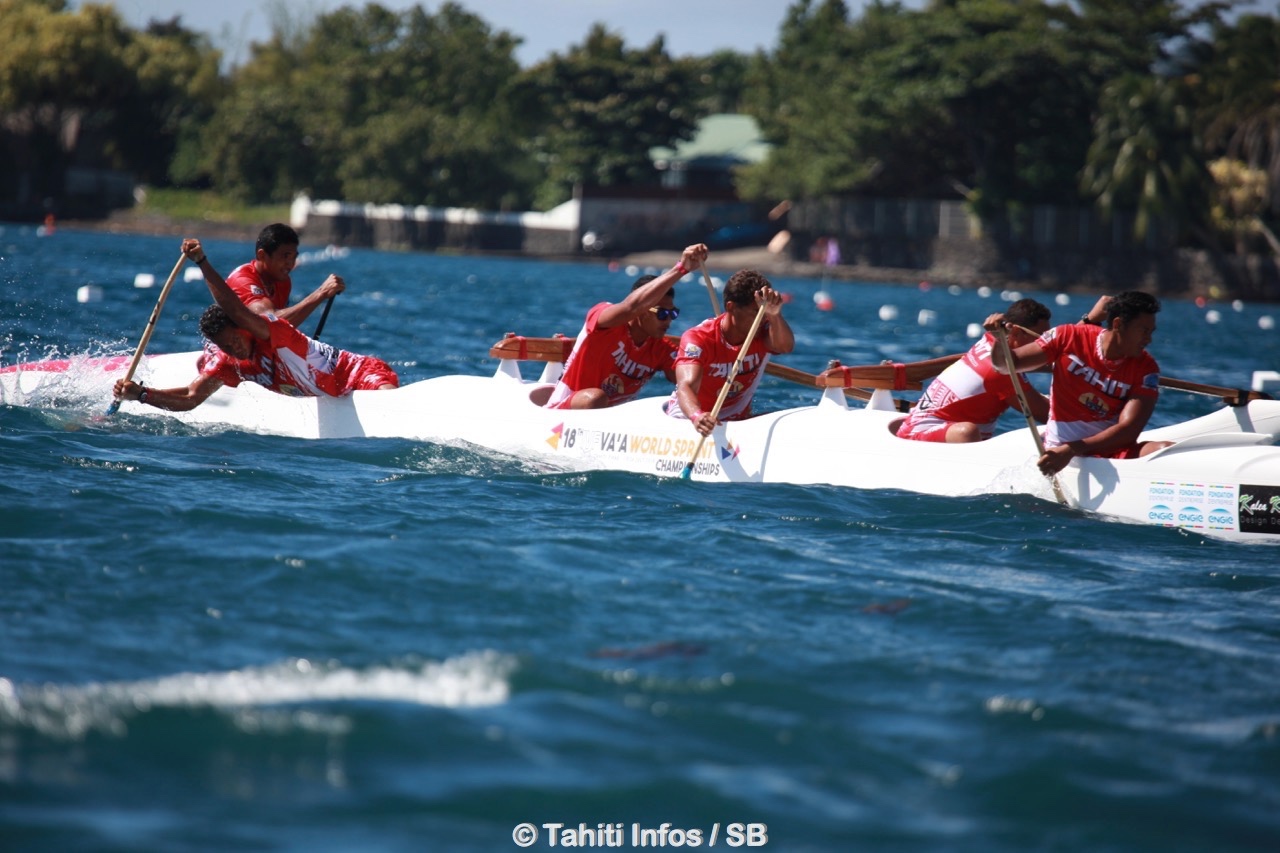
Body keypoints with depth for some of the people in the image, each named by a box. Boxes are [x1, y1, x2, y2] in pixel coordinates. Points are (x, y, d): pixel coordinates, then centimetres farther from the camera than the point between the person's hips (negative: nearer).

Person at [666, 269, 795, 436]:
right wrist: (697, 416, -58)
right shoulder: (697, 339, -19)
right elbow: (686, 385, -35)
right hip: (687, 419, -2)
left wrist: (773, 314, -51)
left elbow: (785, 347, -31)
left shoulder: (762, 335, -7)